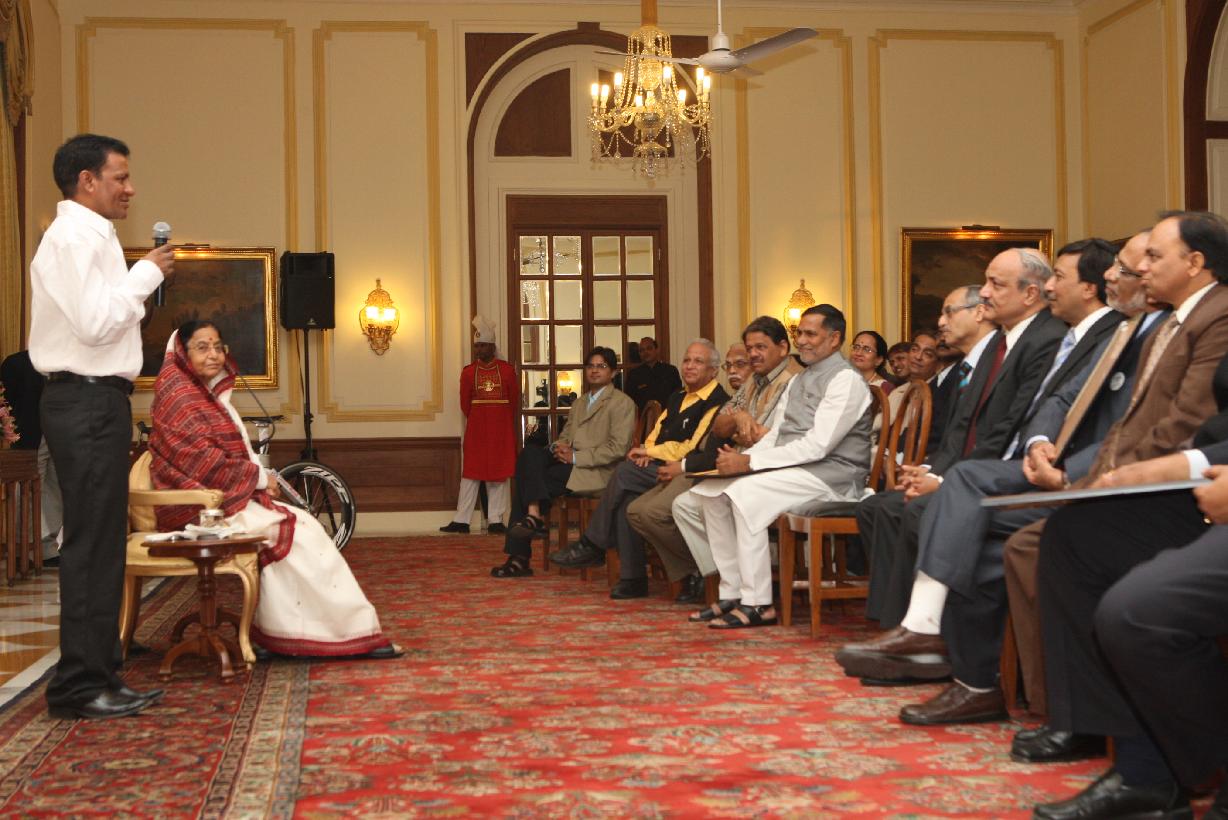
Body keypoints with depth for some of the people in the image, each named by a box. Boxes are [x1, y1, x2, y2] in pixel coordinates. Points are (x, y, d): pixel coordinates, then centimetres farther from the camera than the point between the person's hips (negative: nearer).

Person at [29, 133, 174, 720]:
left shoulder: (87, 237, 21)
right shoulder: (75, 238, -11)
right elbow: (94, 322, -21)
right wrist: (147, 274, -12)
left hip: (95, 401, 11)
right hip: (87, 403, -11)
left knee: (102, 544, 12)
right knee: (91, 545, -9)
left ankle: (97, 676, 18)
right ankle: (80, 685, -5)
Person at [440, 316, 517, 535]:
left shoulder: (507, 370, 1)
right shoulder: (468, 372, 4)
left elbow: (515, 401, 5)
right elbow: (465, 404, 8)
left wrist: (504, 422, 9)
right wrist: (476, 421, 11)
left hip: (501, 430, -1)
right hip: (475, 431, 1)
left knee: (499, 474, 2)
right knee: (470, 473, 2)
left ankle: (496, 521, 6)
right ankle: (461, 521, 4)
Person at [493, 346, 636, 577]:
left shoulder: (622, 403, 0)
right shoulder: (579, 404, 26)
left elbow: (618, 449, -10)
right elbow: (565, 435, 24)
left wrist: (575, 457, -15)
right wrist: (559, 447, -3)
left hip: (596, 472, -7)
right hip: (569, 462, 7)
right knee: (530, 451, -20)